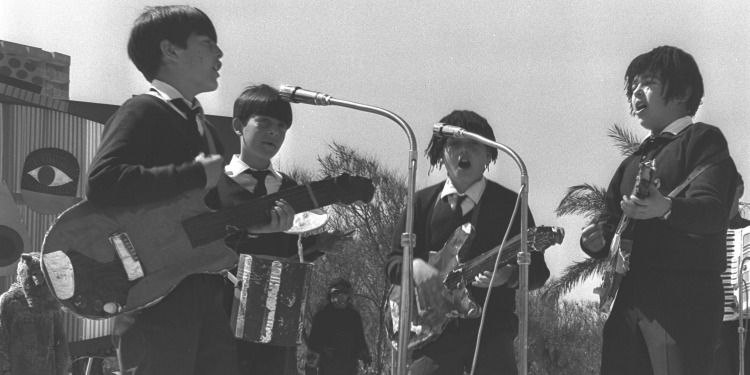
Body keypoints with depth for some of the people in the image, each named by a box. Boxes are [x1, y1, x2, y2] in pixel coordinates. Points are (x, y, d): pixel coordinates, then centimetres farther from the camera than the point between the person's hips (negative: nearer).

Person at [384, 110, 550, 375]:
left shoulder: (509, 203, 6)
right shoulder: (422, 202, 13)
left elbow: (538, 271, 3)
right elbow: (393, 263, 11)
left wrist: (510, 275, -19)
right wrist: (416, 266, -11)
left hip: (491, 331, -2)